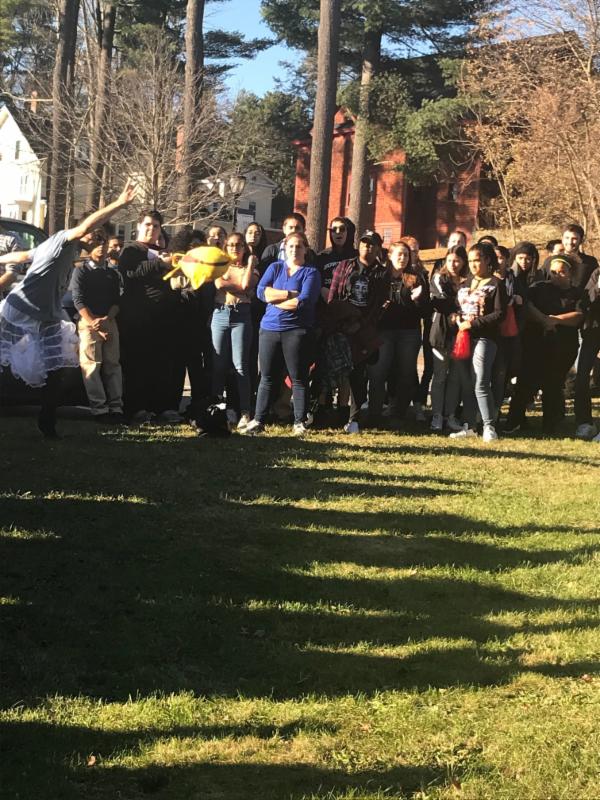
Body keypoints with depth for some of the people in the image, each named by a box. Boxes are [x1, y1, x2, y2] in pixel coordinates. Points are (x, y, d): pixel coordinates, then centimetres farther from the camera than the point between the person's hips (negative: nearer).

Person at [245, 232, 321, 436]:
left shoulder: (311, 273, 2)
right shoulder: (275, 268, 13)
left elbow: (304, 301, -13)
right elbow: (261, 291, -3)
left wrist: (275, 298, -4)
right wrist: (290, 294, -11)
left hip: (297, 331, -3)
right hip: (269, 329, 3)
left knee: (298, 379, -1)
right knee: (266, 377, 7)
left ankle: (299, 422, 4)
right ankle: (258, 420, 11)